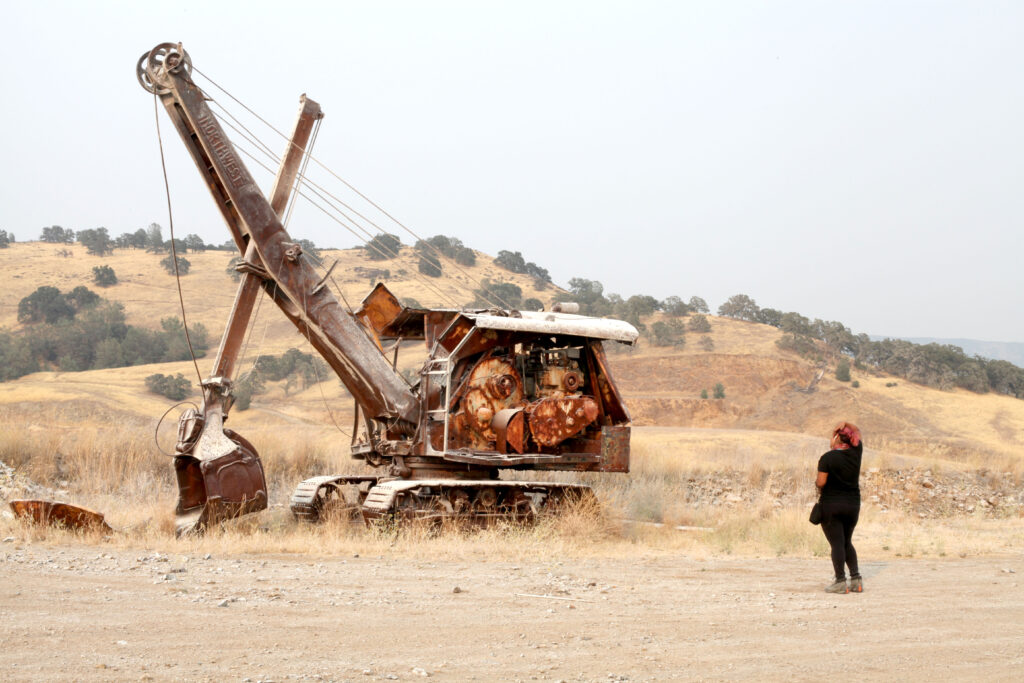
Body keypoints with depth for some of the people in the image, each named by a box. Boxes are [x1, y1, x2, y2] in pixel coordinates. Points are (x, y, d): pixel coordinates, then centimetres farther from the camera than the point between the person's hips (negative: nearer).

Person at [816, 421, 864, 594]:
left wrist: (818, 485, 6)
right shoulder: (855, 453, 2)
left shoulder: (828, 458, -12)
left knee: (837, 543, -3)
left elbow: (821, 482, -16)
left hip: (831, 504, -5)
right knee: (847, 542, 17)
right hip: (853, 504, 5)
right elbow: (857, 431, 18)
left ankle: (840, 581, -8)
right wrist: (847, 424, 1)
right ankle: (856, 579, 8)